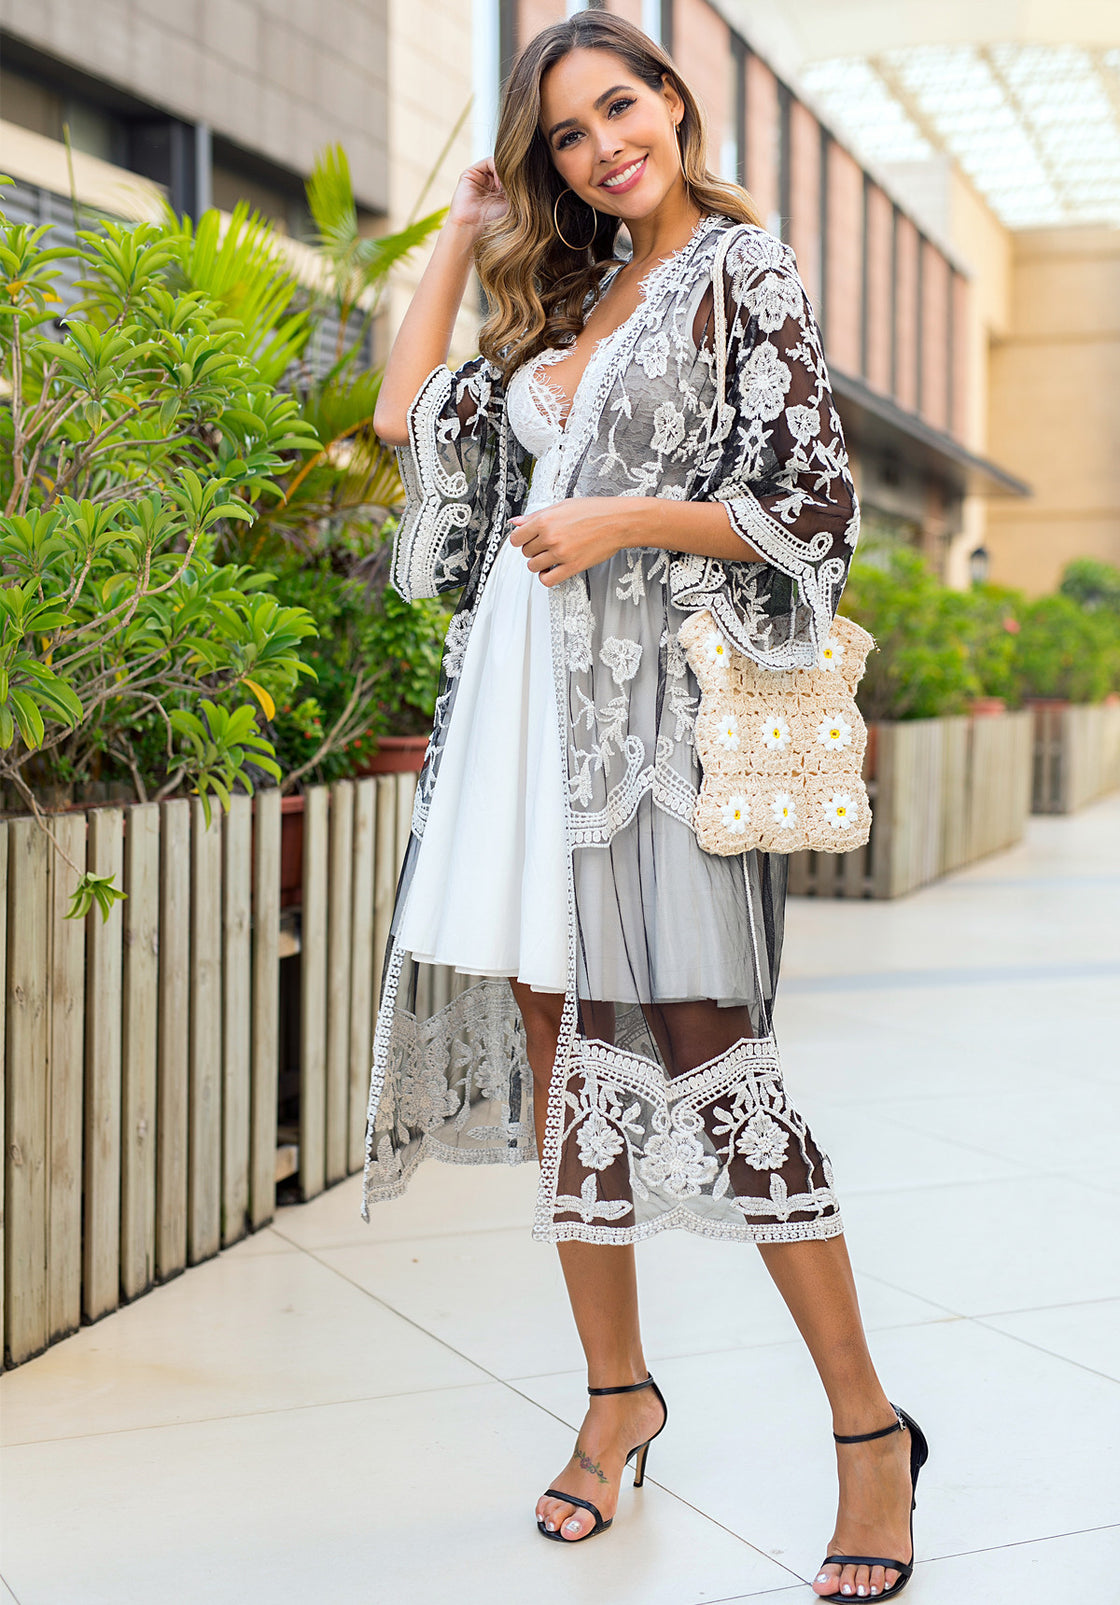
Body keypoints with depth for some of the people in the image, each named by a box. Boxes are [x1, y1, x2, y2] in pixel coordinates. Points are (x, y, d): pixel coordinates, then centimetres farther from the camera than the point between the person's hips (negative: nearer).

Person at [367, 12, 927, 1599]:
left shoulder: (743, 267, 1)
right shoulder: (563, 301, 19)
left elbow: (814, 501, -6)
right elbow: (410, 417, 19)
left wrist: (624, 521, -13)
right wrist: (463, 233, 22)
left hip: (651, 700, -6)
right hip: (523, 696, 7)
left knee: (702, 1043, -10)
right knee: (557, 1039, 6)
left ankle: (870, 1426, 2)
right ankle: (619, 1389, 20)